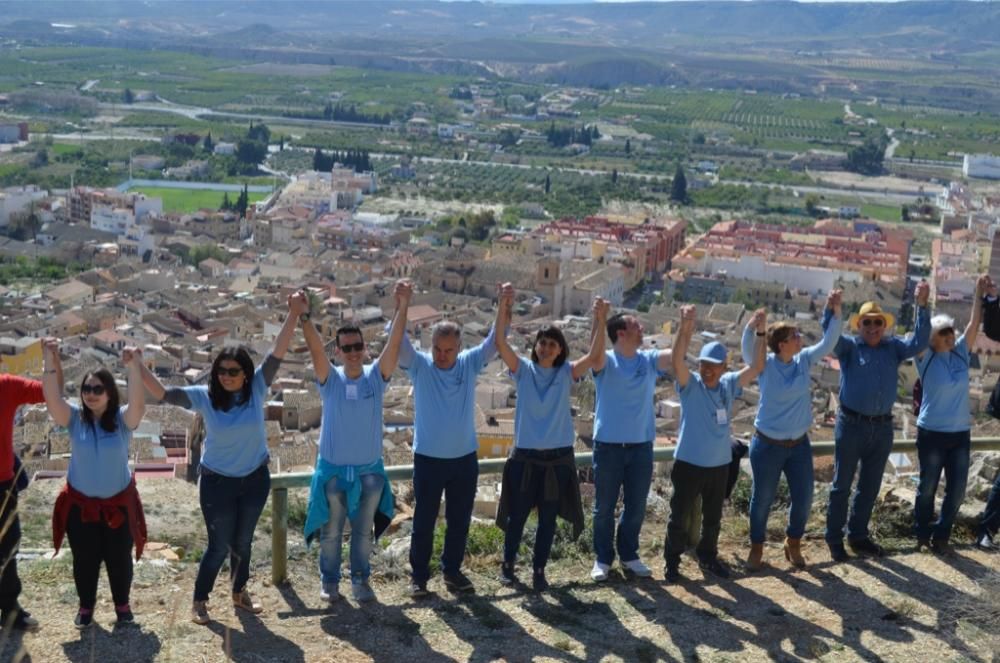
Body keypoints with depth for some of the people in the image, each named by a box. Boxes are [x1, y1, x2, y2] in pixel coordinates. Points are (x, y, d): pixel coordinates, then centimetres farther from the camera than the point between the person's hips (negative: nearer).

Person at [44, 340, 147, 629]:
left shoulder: (123, 418, -13)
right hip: (80, 503, 1)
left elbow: (138, 404, -34)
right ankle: (86, 606, 33)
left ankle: (122, 604, 33)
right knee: (85, 560, 12)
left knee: (119, 558, 12)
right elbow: (52, 400, -26)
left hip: (119, 503, -1)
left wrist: (134, 368, -47)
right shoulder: (74, 418, -8)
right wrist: (50, 364, -38)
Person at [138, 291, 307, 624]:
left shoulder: (257, 389, -12)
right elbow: (163, 393, -14)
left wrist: (293, 314, -28)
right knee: (219, 546, 4)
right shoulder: (204, 396, -13)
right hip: (217, 482, -2)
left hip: (255, 479, 2)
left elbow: (277, 354, -19)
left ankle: (240, 592, 40)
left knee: (242, 542, 18)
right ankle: (199, 601, 23)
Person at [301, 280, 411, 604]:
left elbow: (394, 343, -18)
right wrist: (304, 317, -40)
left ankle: (360, 580, 31)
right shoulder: (330, 379, -10)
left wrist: (402, 307, -30)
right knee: (331, 532, 13)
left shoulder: (376, 376, -7)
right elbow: (315, 348, -25)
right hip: (333, 470, -1)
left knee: (364, 532, 15)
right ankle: (329, 580, 30)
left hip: (370, 471, 1)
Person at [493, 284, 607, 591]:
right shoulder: (523, 369, -4)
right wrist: (503, 305, -30)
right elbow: (500, 343, -18)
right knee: (517, 515, 10)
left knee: (548, 519, 9)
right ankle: (508, 564, 30)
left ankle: (539, 570, 24)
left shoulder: (567, 373, 0)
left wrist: (600, 320, -27)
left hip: (559, 457, 1)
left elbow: (594, 355, -15)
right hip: (525, 456, -1)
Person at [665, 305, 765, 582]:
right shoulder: (690, 385, -13)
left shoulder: (729, 384, -1)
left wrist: (760, 333, -18)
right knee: (679, 516, 7)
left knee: (713, 517, 20)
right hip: (689, 464, -4)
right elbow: (677, 361, -31)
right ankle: (672, 561, 22)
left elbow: (756, 367, -7)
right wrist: (685, 328, -45)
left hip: (720, 465, 4)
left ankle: (708, 556, 38)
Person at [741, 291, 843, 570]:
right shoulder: (765, 365, -14)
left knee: (804, 497, 9)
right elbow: (748, 351, -32)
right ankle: (756, 547, 27)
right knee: (763, 498, 8)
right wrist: (751, 326, -49)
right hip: (767, 445, -4)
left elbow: (828, 342, -7)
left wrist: (836, 312, -19)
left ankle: (793, 543, 32)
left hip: (799, 444, 4)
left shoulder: (804, 360, -2)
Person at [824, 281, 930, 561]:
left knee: (870, 486, 14)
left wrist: (922, 305, -14)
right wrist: (831, 308, -36)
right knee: (842, 484, 5)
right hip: (852, 425, -4)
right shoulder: (849, 347, -2)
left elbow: (918, 343, -6)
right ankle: (834, 538, 14)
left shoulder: (893, 347, 8)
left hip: (882, 427, 4)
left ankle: (858, 535, 28)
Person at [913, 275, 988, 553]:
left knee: (957, 490, 7)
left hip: (961, 434, 4)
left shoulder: (961, 353, 3)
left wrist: (980, 294, -7)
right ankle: (922, 533, 27)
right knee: (928, 486, 9)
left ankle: (941, 534, 24)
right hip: (932, 433, -4)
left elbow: (974, 324, -1)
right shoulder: (926, 358, -8)